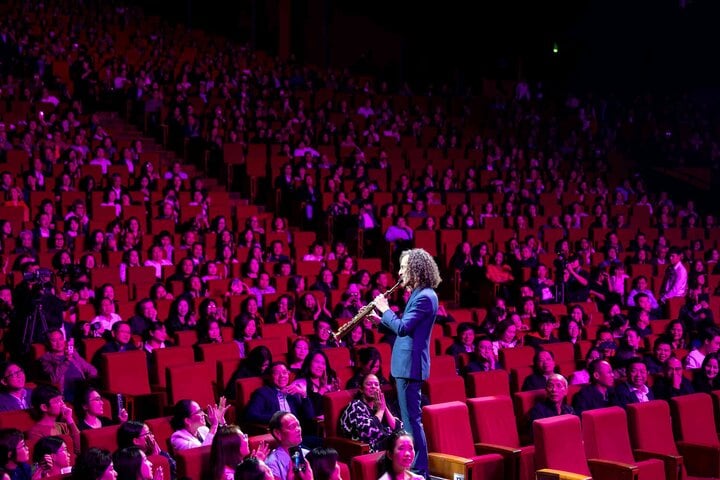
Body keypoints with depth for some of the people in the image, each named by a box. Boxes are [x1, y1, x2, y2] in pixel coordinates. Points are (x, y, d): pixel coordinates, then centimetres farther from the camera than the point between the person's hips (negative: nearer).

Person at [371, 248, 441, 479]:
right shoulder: (420, 294, 15)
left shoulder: (425, 296, -17)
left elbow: (402, 328, -22)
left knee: (412, 418, -7)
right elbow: (403, 328, 20)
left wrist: (385, 309, -9)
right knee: (410, 417, 16)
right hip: (407, 363, 11)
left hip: (410, 364, -11)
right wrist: (380, 318, 12)